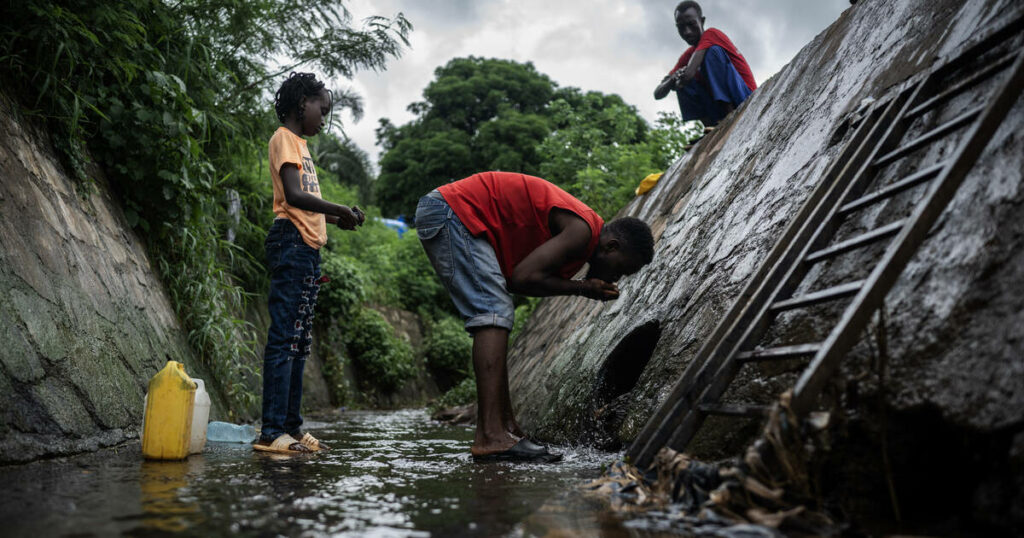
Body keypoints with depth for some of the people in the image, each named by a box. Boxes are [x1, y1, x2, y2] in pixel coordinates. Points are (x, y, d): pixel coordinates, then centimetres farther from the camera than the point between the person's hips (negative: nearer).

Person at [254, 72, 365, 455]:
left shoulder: (299, 143, 25)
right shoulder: (284, 138, -2)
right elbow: (293, 195, -16)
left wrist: (336, 219, 8)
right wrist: (340, 211, -10)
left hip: (307, 248, 10)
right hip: (292, 243, -10)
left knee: (299, 341, 8)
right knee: (284, 338, -12)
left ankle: (291, 427, 11)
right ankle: (272, 432, -12)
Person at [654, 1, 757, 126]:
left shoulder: (711, 35, -7)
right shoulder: (687, 56, 13)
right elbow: (658, 94, 4)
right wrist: (672, 80, -15)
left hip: (745, 98, -6)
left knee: (713, 51, -22)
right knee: (681, 82, -8)